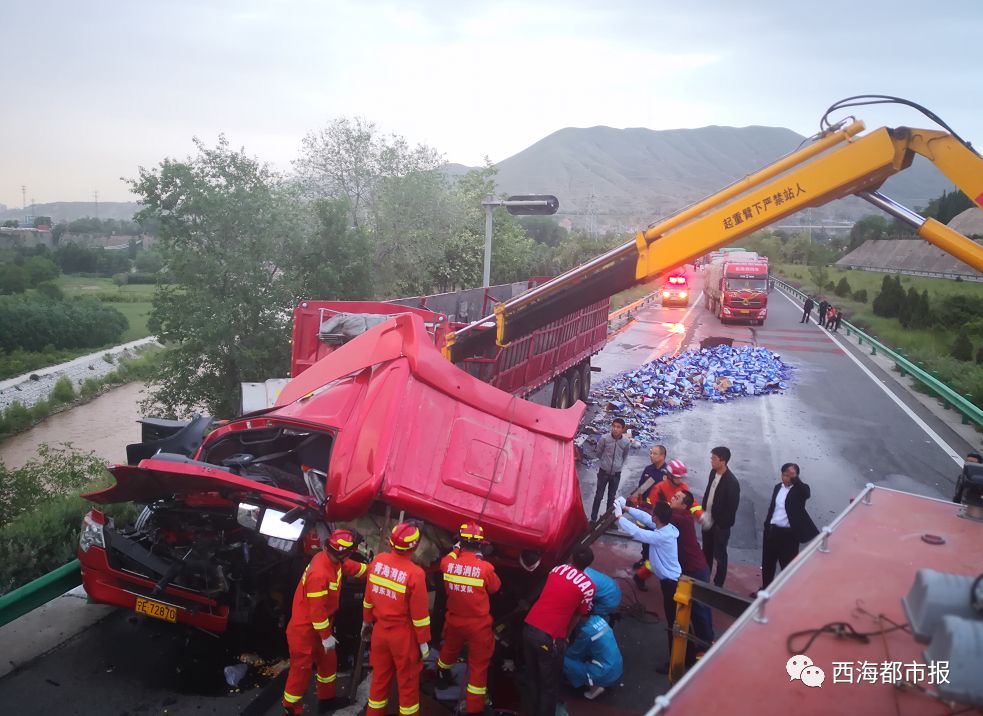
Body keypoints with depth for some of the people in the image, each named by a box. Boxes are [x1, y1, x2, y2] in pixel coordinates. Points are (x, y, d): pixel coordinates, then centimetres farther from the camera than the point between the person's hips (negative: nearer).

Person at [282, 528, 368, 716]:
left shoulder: (333, 560, -8)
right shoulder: (319, 574, -35)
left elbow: (354, 567, 11)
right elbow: (317, 610, -29)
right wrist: (326, 636, -20)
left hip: (321, 624, 10)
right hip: (305, 629, -9)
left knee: (328, 661, 21)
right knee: (302, 669, 4)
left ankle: (327, 699, 39)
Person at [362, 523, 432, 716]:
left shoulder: (378, 561, -9)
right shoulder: (415, 573, -25)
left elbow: (369, 597, 4)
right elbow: (419, 613, -17)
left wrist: (367, 621, 19)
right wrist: (423, 641, -4)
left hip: (380, 630, 5)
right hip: (403, 635, -5)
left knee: (380, 677, 22)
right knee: (408, 681, 14)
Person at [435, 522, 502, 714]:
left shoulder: (447, 563, -18)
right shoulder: (485, 567, -26)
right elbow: (495, 587, -6)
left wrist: (456, 549, 14)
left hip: (454, 620, 5)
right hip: (478, 624, -5)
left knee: (450, 648, 33)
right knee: (479, 664, 10)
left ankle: (442, 674, 61)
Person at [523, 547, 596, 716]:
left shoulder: (557, 569, 10)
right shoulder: (588, 585, -3)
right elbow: (580, 615, 6)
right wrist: (565, 637, 17)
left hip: (529, 627, 6)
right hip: (549, 637, -5)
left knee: (534, 679, 24)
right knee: (550, 686, 13)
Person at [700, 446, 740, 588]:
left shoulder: (732, 482, -24)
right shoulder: (713, 473, -2)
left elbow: (731, 508, -20)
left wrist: (719, 524, -16)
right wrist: (703, 512, 2)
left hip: (720, 525, -7)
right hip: (708, 520, 7)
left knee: (719, 555, 8)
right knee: (706, 552, 20)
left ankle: (718, 585, 22)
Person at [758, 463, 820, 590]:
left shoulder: (800, 489, -9)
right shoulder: (778, 487, 8)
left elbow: (807, 494, -35)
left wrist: (794, 478, -31)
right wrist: (766, 525, 16)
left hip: (789, 533, -6)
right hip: (772, 530, 6)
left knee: (788, 565, 3)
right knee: (767, 563, 17)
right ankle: (765, 589, 33)